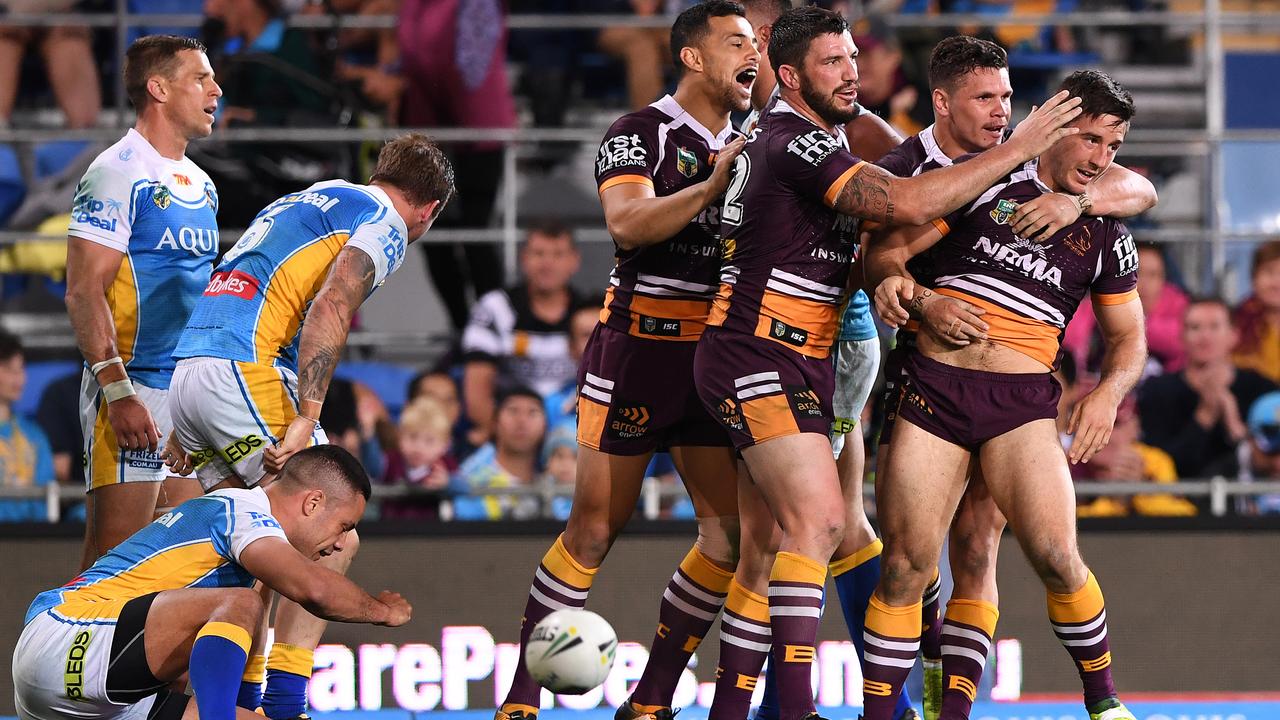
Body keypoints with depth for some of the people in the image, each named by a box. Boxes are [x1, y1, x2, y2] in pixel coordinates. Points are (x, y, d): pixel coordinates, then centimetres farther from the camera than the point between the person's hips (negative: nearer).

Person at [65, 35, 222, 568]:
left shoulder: (200, 185, 17)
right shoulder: (119, 174, -9)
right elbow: (84, 291, -16)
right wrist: (118, 392, -23)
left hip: (191, 398, 9)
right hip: (132, 391, -9)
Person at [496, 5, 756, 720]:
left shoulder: (748, 147, 16)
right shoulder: (640, 133, -5)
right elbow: (629, 224, -21)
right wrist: (713, 185, -29)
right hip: (638, 346, -6)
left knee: (733, 533, -3)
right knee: (595, 529, -6)